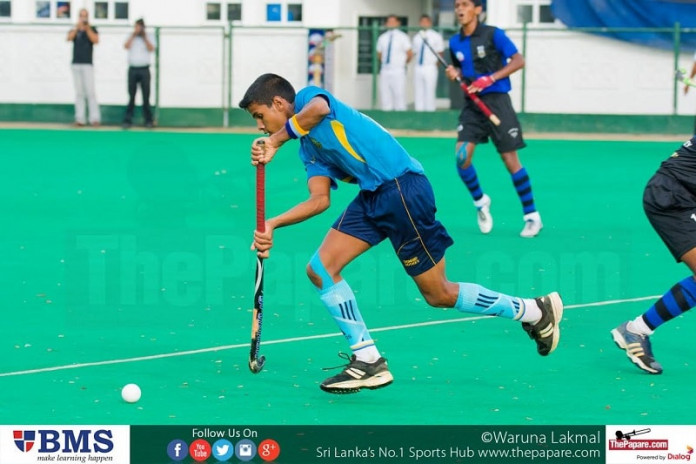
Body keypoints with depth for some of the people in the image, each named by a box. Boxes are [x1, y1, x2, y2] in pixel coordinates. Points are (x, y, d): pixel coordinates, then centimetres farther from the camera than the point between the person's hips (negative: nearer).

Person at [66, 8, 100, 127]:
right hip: (76, 64, 3)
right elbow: (69, 38, -8)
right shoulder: (74, 30, 12)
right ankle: (80, 118, 0)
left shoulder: (92, 29, 6)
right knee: (79, 93, 2)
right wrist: (77, 27, -18)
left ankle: (95, 118, -10)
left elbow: (96, 40, -11)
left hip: (87, 64, -3)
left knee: (90, 91, -9)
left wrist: (87, 28, -15)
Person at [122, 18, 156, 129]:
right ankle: (128, 120, 0)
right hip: (132, 69, 1)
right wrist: (134, 35, -8)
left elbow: (151, 49, -8)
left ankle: (148, 120, 3)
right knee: (131, 96, 0)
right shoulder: (131, 37, 12)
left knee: (146, 96, -1)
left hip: (144, 70, -1)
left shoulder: (149, 37, 8)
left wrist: (144, 37, -9)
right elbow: (126, 46, -5)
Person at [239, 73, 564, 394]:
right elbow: (320, 200, 10)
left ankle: (536, 311, 16)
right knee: (320, 269, -1)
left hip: (402, 186, -9)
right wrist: (272, 224, 3)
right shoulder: (308, 148, 20)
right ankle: (368, 361, 4)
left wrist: (274, 142, -20)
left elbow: (317, 109, -30)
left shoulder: (307, 97, -4)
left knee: (439, 295, 1)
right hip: (373, 198, 9)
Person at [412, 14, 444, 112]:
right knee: (418, 94, 6)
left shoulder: (436, 36, 1)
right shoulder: (416, 37, 14)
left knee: (429, 93, -6)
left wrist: (435, 65, -2)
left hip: (430, 68, -5)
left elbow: (440, 54, 3)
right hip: (418, 68, 5)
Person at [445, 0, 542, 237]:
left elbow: (518, 60, -10)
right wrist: (455, 74, -1)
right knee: (462, 156, -10)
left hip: (496, 101, -5)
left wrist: (490, 79, -19)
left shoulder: (493, 34, -7)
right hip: (472, 103, 5)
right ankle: (480, 201, 15)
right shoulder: (455, 43, 9)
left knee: (510, 160, -5)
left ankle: (532, 216, 4)